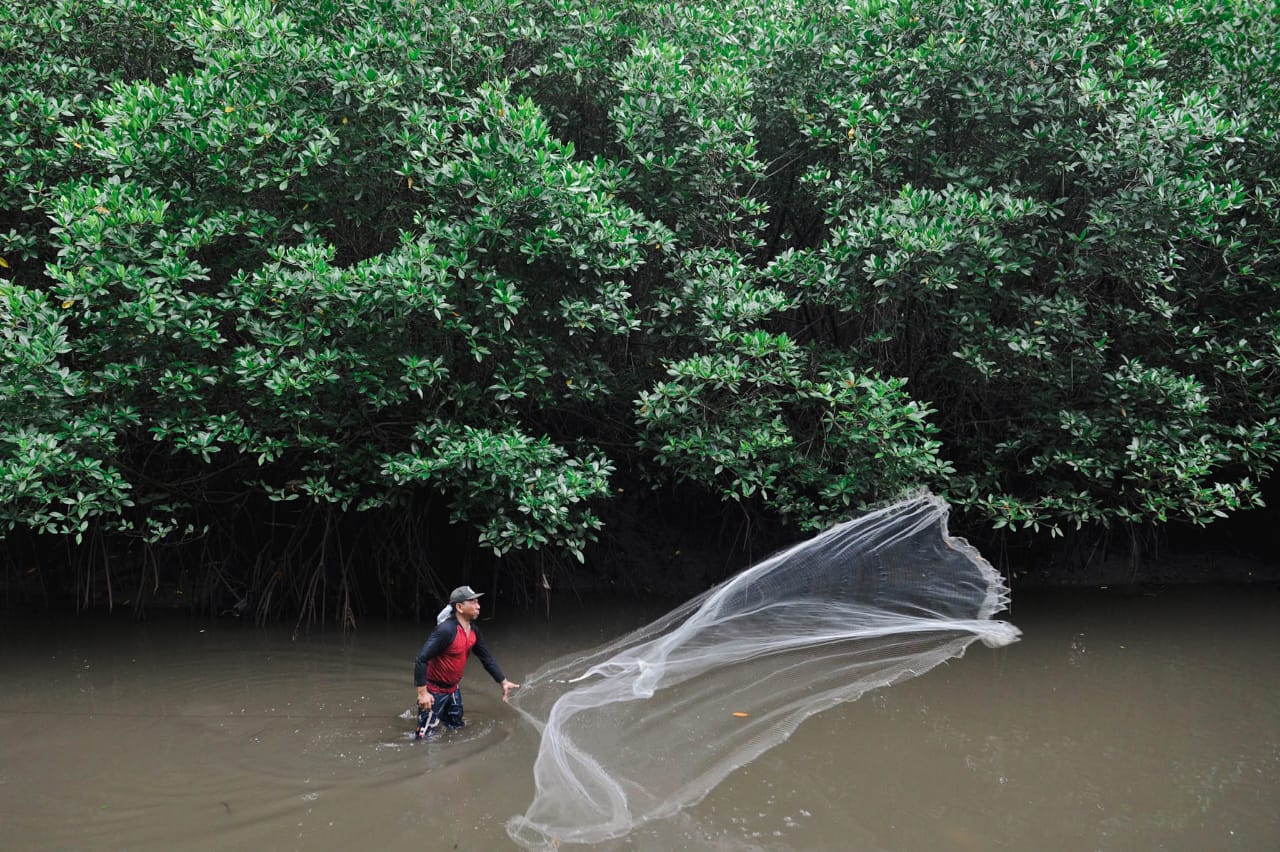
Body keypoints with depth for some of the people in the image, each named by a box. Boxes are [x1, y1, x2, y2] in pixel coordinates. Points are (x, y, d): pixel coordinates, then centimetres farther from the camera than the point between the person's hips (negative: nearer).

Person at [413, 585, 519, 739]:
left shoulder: (473, 630, -3)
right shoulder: (446, 630, -29)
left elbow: (487, 658, 9)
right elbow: (421, 660, -29)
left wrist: (504, 682, 8)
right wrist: (422, 693, -29)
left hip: (453, 689, 8)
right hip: (434, 691, -8)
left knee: (456, 728, 21)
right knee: (426, 737, -5)